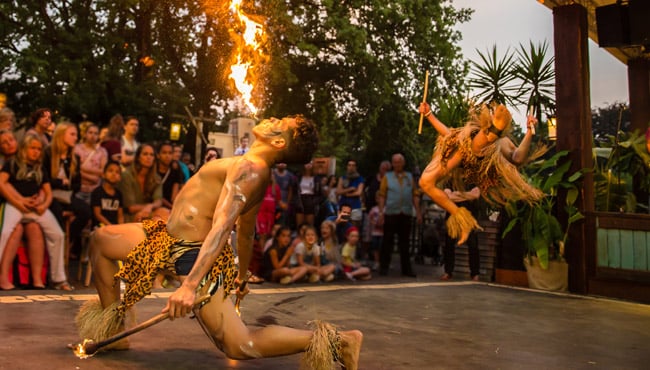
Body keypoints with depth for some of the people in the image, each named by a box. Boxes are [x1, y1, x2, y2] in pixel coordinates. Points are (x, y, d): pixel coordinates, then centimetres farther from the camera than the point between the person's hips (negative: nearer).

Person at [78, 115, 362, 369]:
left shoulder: (248, 168, -21)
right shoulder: (258, 171, 9)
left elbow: (222, 227, -32)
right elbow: (246, 230, 21)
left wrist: (190, 285, -39)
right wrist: (242, 274, 32)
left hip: (191, 254, -10)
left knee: (240, 347, -11)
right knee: (101, 239, 21)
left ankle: (330, 340, -5)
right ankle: (110, 324, 29)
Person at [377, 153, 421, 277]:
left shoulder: (409, 177, 11)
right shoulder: (387, 177, 4)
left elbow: (415, 195, 8)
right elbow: (382, 196, -2)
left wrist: (418, 212, 2)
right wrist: (381, 212, -9)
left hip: (406, 214, 2)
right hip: (391, 214, -2)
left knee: (404, 243, 8)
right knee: (388, 241, 3)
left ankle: (406, 268, 13)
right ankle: (384, 267, 11)